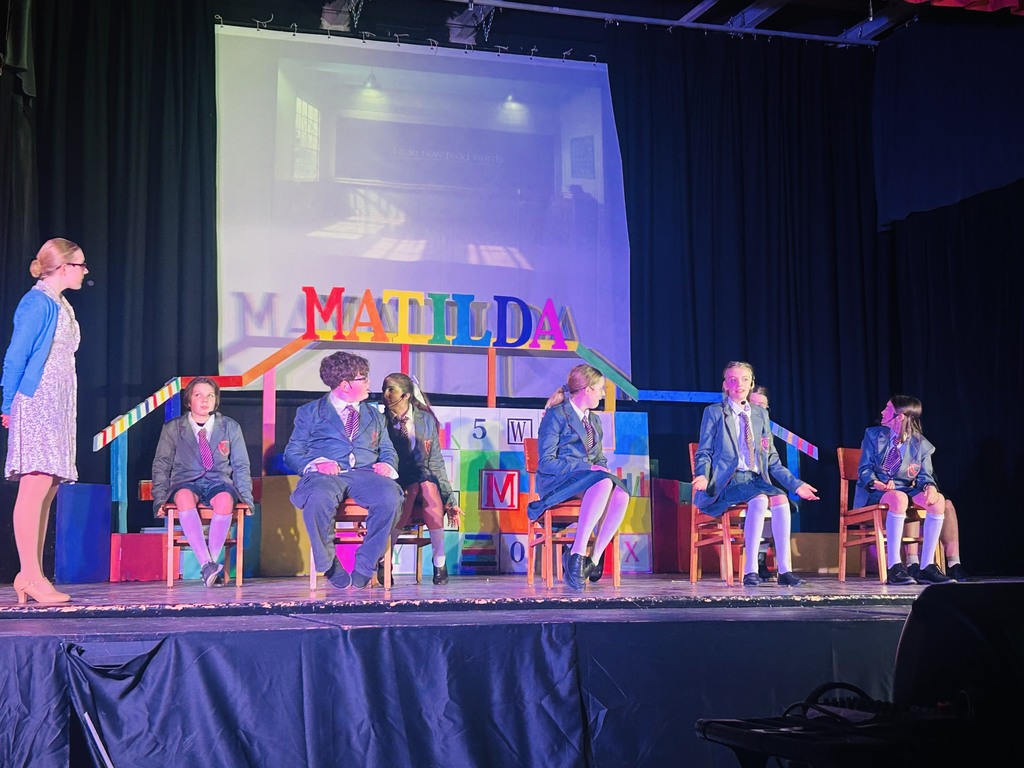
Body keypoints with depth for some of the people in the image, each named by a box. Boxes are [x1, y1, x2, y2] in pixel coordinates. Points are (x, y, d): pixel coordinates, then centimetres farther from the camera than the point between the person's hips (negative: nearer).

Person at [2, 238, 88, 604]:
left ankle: (32, 576, 10)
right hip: (35, 404, -9)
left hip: (57, 406, 9)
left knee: (48, 488, 7)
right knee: (35, 485, -12)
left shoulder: (60, 306, 18)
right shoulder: (37, 302, -9)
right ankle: (30, 576, -12)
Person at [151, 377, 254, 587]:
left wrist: (246, 498, 0)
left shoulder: (230, 427, 14)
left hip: (219, 482, 1)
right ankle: (206, 564, -45)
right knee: (184, 496, -39)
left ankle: (212, 559, -36)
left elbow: (241, 466, 13)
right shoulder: (172, 428, 12)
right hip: (186, 482, -1)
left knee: (225, 499, -37)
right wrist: (160, 498, -5)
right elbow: (161, 465, 9)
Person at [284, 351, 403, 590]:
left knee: (391, 497, -34)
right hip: (324, 474, -2)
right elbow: (292, 453, 10)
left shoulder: (375, 416, 29)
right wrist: (317, 463, -12)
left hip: (365, 473, 3)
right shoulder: (309, 412, 17)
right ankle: (331, 567, -19)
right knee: (319, 499, -41)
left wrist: (387, 464, -2)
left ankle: (364, 568, -20)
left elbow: (389, 451, 24)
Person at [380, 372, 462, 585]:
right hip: (394, 480, -1)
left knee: (429, 486, -35)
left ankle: (440, 562, -28)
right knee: (410, 489, -36)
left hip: (423, 477, 1)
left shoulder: (426, 420, 7)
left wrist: (450, 500, 0)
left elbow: (436, 463, 7)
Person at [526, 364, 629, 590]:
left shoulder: (594, 421, 24)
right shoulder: (556, 415, -1)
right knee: (604, 483, -36)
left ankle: (594, 559, -30)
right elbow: (545, 462, -9)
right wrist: (587, 468, -18)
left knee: (621, 494, -28)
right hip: (557, 483, -6)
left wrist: (602, 469, 1)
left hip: (590, 480, 6)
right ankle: (577, 554, -38)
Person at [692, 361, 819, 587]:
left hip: (756, 479, 4)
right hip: (727, 481, -4)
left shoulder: (761, 415, 20)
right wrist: (703, 476, -17)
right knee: (759, 500, -34)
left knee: (780, 499, -28)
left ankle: (784, 570, -27)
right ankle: (750, 571, -31)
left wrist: (796, 484, 10)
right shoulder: (714, 412, 8)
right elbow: (704, 452, 5)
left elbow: (772, 459, 20)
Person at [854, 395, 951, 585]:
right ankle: (894, 567, -42)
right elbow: (865, 469, 1)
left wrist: (930, 486, -21)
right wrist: (875, 483, -22)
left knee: (938, 500, -28)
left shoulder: (921, 444, 7)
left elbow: (924, 476, 5)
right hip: (876, 493, -3)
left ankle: (927, 567, -28)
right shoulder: (873, 435, 7)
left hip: (906, 489, 3)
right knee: (899, 498, -39)